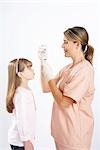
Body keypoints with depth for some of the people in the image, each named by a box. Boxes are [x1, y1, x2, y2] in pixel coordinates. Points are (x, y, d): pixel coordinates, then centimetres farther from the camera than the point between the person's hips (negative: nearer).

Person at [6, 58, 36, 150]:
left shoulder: (26, 90, 6)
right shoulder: (21, 93, -22)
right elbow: (21, 120, -23)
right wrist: (26, 141, -19)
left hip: (25, 137, 9)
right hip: (20, 142, -8)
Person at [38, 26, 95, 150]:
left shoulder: (84, 69, -20)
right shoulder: (67, 68, 7)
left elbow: (63, 102, -22)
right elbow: (46, 88, 9)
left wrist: (50, 76, -15)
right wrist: (43, 63, 2)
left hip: (75, 130, -8)